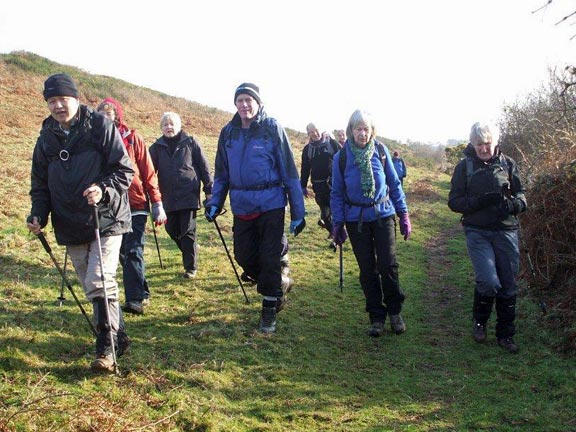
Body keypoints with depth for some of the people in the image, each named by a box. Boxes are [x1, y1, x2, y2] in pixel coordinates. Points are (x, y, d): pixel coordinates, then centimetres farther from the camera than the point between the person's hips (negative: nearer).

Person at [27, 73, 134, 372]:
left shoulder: (101, 127, -5)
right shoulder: (46, 138, 9)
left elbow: (124, 170, -7)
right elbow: (40, 183, 12)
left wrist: (104, 189, -26)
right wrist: (38, 215, -5)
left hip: (106, 220, -5)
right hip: (70, 227, 6)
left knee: (99, 283, -15)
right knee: (91, 288, 12)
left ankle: (106, 349, -7)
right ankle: (118, 336, 28)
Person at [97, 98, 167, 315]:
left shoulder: (132, 138, -2)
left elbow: (148, 172, -1)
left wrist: (157, 203, -5)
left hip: (135, 205, -3)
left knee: (133, 252, -7)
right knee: (124, 254, 11)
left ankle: (135, 298, -3)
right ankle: (141, 293, 25)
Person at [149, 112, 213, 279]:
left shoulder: (190, 143, 1)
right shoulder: (157, 147, 7)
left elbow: (204, 167, 3)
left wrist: (209, 190, 1)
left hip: (189, 195, -3)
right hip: (169, 198, 4)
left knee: (188, 231, -3)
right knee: (172, 230, 7)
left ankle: (191, 267, 9)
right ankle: (190, 255, 32)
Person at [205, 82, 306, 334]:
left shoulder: (272, 128, -6)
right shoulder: (228, 132, 7)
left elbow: (289, 171, -6)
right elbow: (221, 173, 15)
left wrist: (297, 211, -7)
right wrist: (215, 202, 3)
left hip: (271, 205, -4)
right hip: (241, 207, 4)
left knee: (269, 259, 0)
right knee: (244, 257, 7)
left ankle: (269, 311, 17)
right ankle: (276, 286, 34)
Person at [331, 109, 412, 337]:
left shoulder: (380, 150, -2)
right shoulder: (342, 157, -3)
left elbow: (394, 183, 5)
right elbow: (337, 193, 3)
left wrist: (403, 214, 4)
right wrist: (337, 224, -1)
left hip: (383, 215, 0)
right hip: (356, 219, 0)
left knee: (388, 265, -6)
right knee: (367, 269, 6)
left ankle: (395, 312, 15)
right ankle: (377, 317, 18)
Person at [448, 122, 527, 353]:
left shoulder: (507, 163, 7)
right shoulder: (464, 166, 2)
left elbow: (521, 194, 10)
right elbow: (454, 201, -1)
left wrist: (513, 204, -14)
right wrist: (480, 201, -18)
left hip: (506, 231, 2)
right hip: (478, 232, -2)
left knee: (508, 285, 5)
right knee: (489, 280, -17)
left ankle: (505, 335, 22)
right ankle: (479, 321, 13)